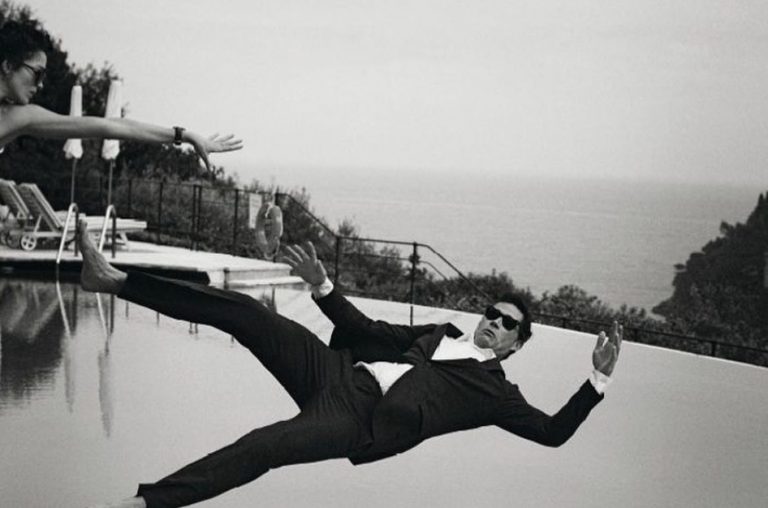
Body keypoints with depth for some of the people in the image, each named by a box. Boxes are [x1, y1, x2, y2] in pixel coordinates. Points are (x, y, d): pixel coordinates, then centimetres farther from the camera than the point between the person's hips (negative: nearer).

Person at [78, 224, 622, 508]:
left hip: (360, 420, -5)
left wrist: (599, 378, -2)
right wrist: (323, 285, 16)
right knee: (243, 311, -14)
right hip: (337, 373, 6)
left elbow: (553, 431, 7)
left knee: (264, 446, -34)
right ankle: (115, 281, -16)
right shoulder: (442, 333, 27)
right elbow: (370, 330, 25)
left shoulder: (495, 391, 13)